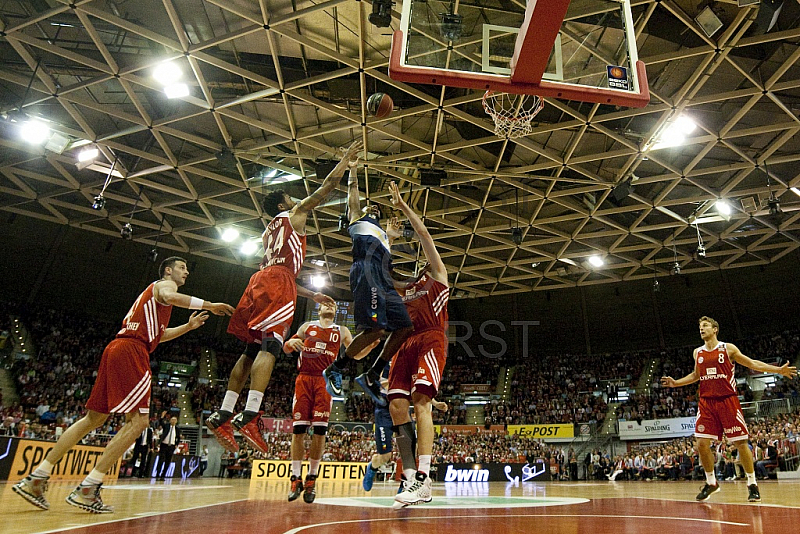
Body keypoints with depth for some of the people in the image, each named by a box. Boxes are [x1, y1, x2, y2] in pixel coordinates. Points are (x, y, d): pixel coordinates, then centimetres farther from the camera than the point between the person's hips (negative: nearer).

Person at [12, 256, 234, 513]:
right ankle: (87, 490, -14)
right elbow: (169, 297, -25)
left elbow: (158, 334, 38)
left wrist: (188, 326, 30)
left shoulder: (152, 291, 32)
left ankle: (36, 479, 17)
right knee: (138, 420, -12)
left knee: (94, 418, 14)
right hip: (130, 349, -10)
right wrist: (209, 305, -22)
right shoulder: (164, 284, 3)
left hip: (117, 348, 10)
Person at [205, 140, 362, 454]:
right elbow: (325, 189, 12)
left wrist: (311, 295, 37)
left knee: (252, 351, 7)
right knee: (270, 347, -19)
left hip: (262, 281, 9)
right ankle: (249, 416, -29)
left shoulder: (269, 233, 36)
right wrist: (345, 160, 21)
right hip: (277, 282, -8)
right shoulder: (293, 215, 15)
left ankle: (223, 416, 3)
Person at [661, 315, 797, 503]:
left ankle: (752, 484, 18)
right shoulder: (698, 352, 11)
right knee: (702, 443, -3)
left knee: (740, 442, 0)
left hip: (727, 400, -3)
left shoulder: (728, 348, 1)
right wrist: (676, 383, 14)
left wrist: (778, 370, -5)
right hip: (706, 402, 3)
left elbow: (752, 363, 5)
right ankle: (711, 483, 14)